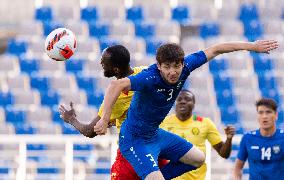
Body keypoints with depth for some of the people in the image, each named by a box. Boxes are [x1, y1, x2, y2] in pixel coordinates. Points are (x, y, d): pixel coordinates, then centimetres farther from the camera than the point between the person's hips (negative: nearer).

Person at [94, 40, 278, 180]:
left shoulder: (185, 67, -12)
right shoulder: (150, 78, -33)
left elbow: (215, 50, -1)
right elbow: (116, 85, -46)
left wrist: (252, 46, 1)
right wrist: (105, 119, -56)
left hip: (156, 134, 8)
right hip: (136, 140, -8)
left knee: (198, 159, 20)